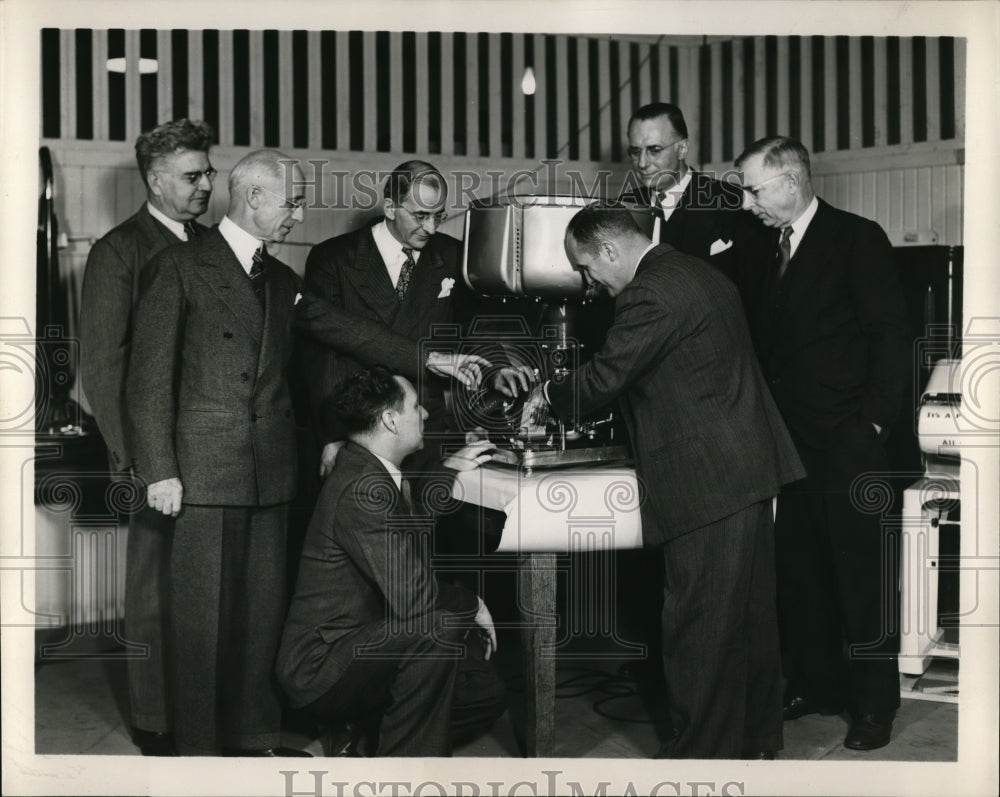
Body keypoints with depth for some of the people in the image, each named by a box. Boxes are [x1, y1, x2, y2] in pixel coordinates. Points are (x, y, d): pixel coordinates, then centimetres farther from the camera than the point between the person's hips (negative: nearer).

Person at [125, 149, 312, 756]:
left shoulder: (284, 281, 16)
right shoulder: (180, 268, -2)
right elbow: (150, 377, -5)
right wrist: (159, 471, -10)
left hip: (272, 473, 6)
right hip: (205, 472, -5)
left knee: (264, 611, 9)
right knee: (205, 615, 0)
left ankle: (256, 736, 21)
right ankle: (202, 747, 12)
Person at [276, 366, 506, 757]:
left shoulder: (363, 470, 9)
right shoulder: (363, 489, -24)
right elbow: (412, 598, -29)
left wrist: (445, 471, 25)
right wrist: (473, 606, -12)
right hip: (319, 667, -10)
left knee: (485, 694, 6)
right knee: (438, 629, -32)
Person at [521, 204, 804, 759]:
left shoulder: (650, 293, -16)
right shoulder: (700, 274, 14)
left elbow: (604, 378, -15)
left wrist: (548, 395, 3)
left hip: (706, 481, -10)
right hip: (749, 469, 10)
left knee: (697, 625, 0)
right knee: (749, 613, 18)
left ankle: (699, 752, 9)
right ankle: (756, 739, 31)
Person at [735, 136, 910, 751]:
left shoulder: (858, 239, -4)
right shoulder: (766, 251, 13)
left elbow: (891, 336, -7)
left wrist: (874, 421, -11)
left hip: (848, 444, -6)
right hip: (790, 442, 6)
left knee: (862, 573, 1)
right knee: (799, 571, 10)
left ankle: (874, 702, 11)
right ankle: (816, 684, 23)